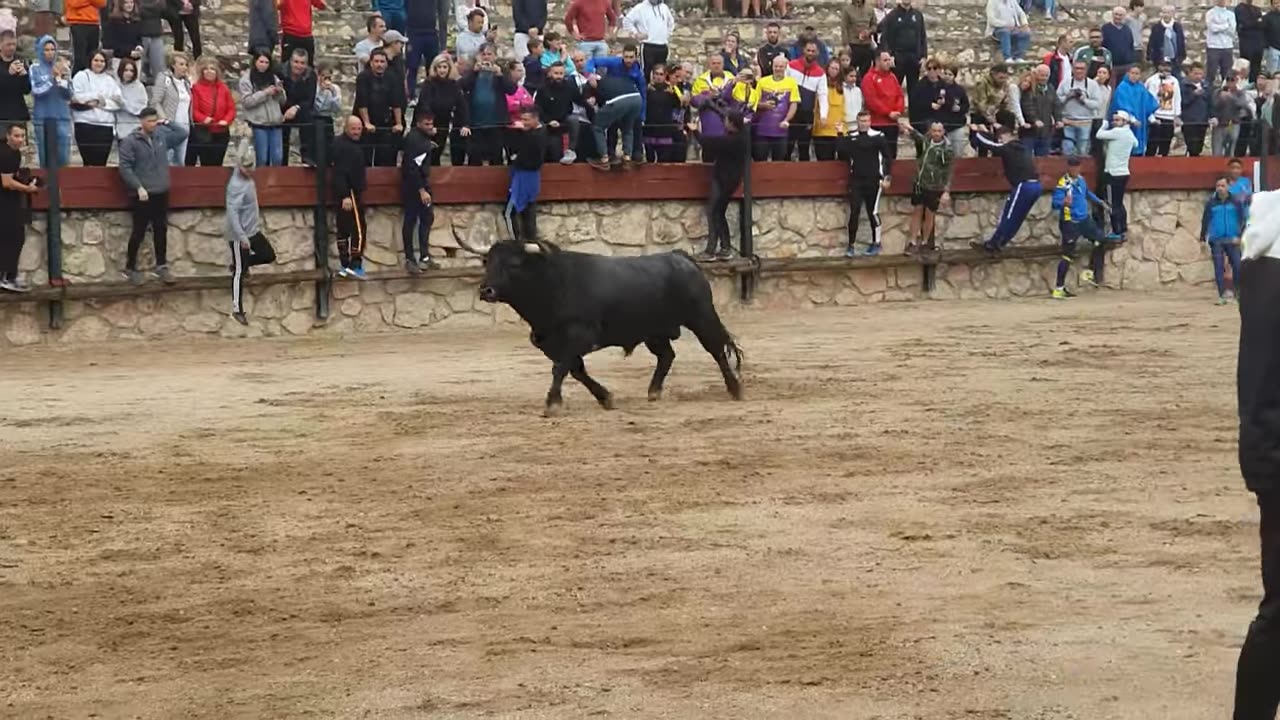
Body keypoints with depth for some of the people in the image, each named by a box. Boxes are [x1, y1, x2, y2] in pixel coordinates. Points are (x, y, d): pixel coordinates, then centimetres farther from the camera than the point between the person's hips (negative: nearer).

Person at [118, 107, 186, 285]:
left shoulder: (162, 136, 9)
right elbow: (125, 167, -13)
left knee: (161, 230, 9)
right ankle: (131, 268, 10)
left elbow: (183, 134, 18)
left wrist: (166, 124, 7)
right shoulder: (130, 142, -8)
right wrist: (138, 187, -19)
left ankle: (162, 266, 18)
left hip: (161, 193, 5)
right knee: (139, 232, -1)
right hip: (142, 194, -5)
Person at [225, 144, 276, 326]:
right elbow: (232, 211, -31)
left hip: (253, 231, 9)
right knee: (239, 273, -2)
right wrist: (241, 236, -37)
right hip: (239, 235, -9)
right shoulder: (236, 185, -24)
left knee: (269, 256, 14)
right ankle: (237, 310, 5)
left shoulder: (247, 178, 3)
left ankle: (240, 264, 32)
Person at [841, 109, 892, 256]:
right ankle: (851, 245, 2)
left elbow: (888, 157, -3)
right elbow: (844, 154, 0)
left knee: (873, 212, 3)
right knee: (854, 212, -1)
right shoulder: (851, 137, 6)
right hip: (856, 180, 3)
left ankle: (876, 243, 16)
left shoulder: (878, 136, -6)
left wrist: (886, 177, -8)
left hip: (873, 181, -3)